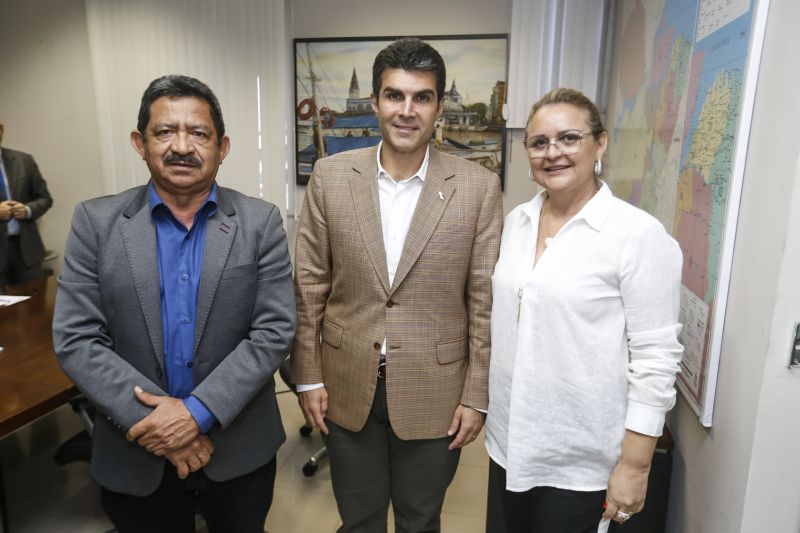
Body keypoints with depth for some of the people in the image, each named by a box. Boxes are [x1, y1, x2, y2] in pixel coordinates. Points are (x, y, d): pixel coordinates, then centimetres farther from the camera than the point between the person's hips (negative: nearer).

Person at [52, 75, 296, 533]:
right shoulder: (96, 222, -4)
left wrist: (199, 412, -18)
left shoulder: (261, 222, -6)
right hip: (136, 453, 1)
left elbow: (274, 331, -11)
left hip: (240, 449, 0)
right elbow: (75, 339, -7)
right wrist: (151, 420, -16)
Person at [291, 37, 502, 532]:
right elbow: (308, 284, -1)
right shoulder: (331, 176, -4)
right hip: (348, 388, 2)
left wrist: (477, 396, -4)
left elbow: (486, 300, -5)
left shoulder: (478, 187, -9)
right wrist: (308, 377, 1)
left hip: (435, 394, -1)